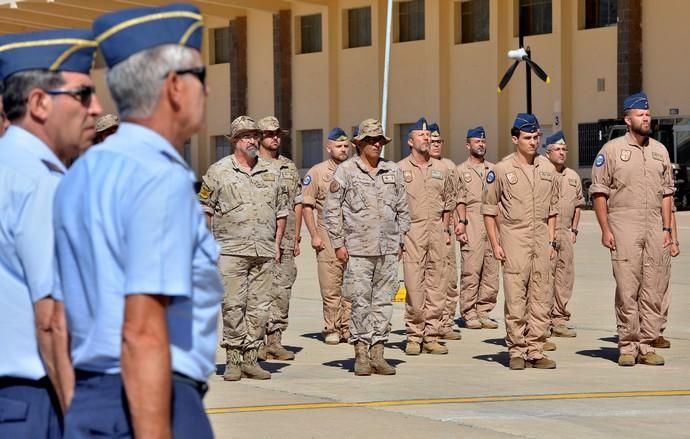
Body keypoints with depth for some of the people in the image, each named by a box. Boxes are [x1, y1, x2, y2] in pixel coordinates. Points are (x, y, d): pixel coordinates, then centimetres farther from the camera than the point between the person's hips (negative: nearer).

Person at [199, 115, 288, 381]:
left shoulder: (272, 172, 12)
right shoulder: (218, 172, 2)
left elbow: (281, 211, 18)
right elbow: (205, 210, 5)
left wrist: (277, 245, 11)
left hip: (265, 252, 4)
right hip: (231, 250, -3)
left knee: (260, 306, 3)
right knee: (233, 306, -6)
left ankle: (251, 359, 10)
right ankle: (233, 360, 0)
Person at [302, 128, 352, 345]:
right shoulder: (317, 172, 3)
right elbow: (307, 206, 2)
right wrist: (314, 235, -5)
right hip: (328, 236, -3)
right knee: (330, 287, -3)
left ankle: (349, 329, 8)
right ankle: (332, 329, 5)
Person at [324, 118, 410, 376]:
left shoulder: (393, 171, 11)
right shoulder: (345, 171, 0)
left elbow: (402, 209, 18)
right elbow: (331, 210, 0)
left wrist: (400, 241, 12)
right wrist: (338, 244, -4)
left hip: (388, 249, 4)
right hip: (358, 250, -4)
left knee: (384, 301, 5)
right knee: (360, 303, -3)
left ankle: (377, 354, 11)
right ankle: (361, 355, 5)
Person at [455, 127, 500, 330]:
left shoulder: (493, 169, 18)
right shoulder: (461, 170, 7)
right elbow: (459, 200, 0)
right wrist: (461, 223, -11)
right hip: (472, 226, -4)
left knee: (491, 271, 2)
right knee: (471, 270, -8)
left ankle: (484, 312, 9)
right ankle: (469, 314, -3)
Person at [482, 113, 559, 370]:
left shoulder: (546, 171, 12)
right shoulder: (501, 170, -1)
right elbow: (488, 209, 1)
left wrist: (552, 241, 10)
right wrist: (495, 244, -4)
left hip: (541, 241, 4)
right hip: (514, 241, -4)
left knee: (542, 300, 3)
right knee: (515, 300, -4)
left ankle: (536, 351, 9)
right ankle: (517, 352, 3)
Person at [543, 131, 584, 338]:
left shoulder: (573, 177, 15)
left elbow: (577, 205, 23)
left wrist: (574, 230, 16)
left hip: (566, 233, 6)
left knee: (565, 276, 5)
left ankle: (559, 320, 12)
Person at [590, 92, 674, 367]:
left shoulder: (660, 151, 14)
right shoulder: (612, 150, 1)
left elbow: (667, 192, 16)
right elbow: (599, 192, 0)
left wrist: (666, 228, 9)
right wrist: (605, 229, -7)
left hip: (655, 229, 4)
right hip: (624, 228, -4)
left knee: (652, 290, 3)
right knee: (627, 289, -5)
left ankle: (646, 346, 8)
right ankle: (627, 346, 1)